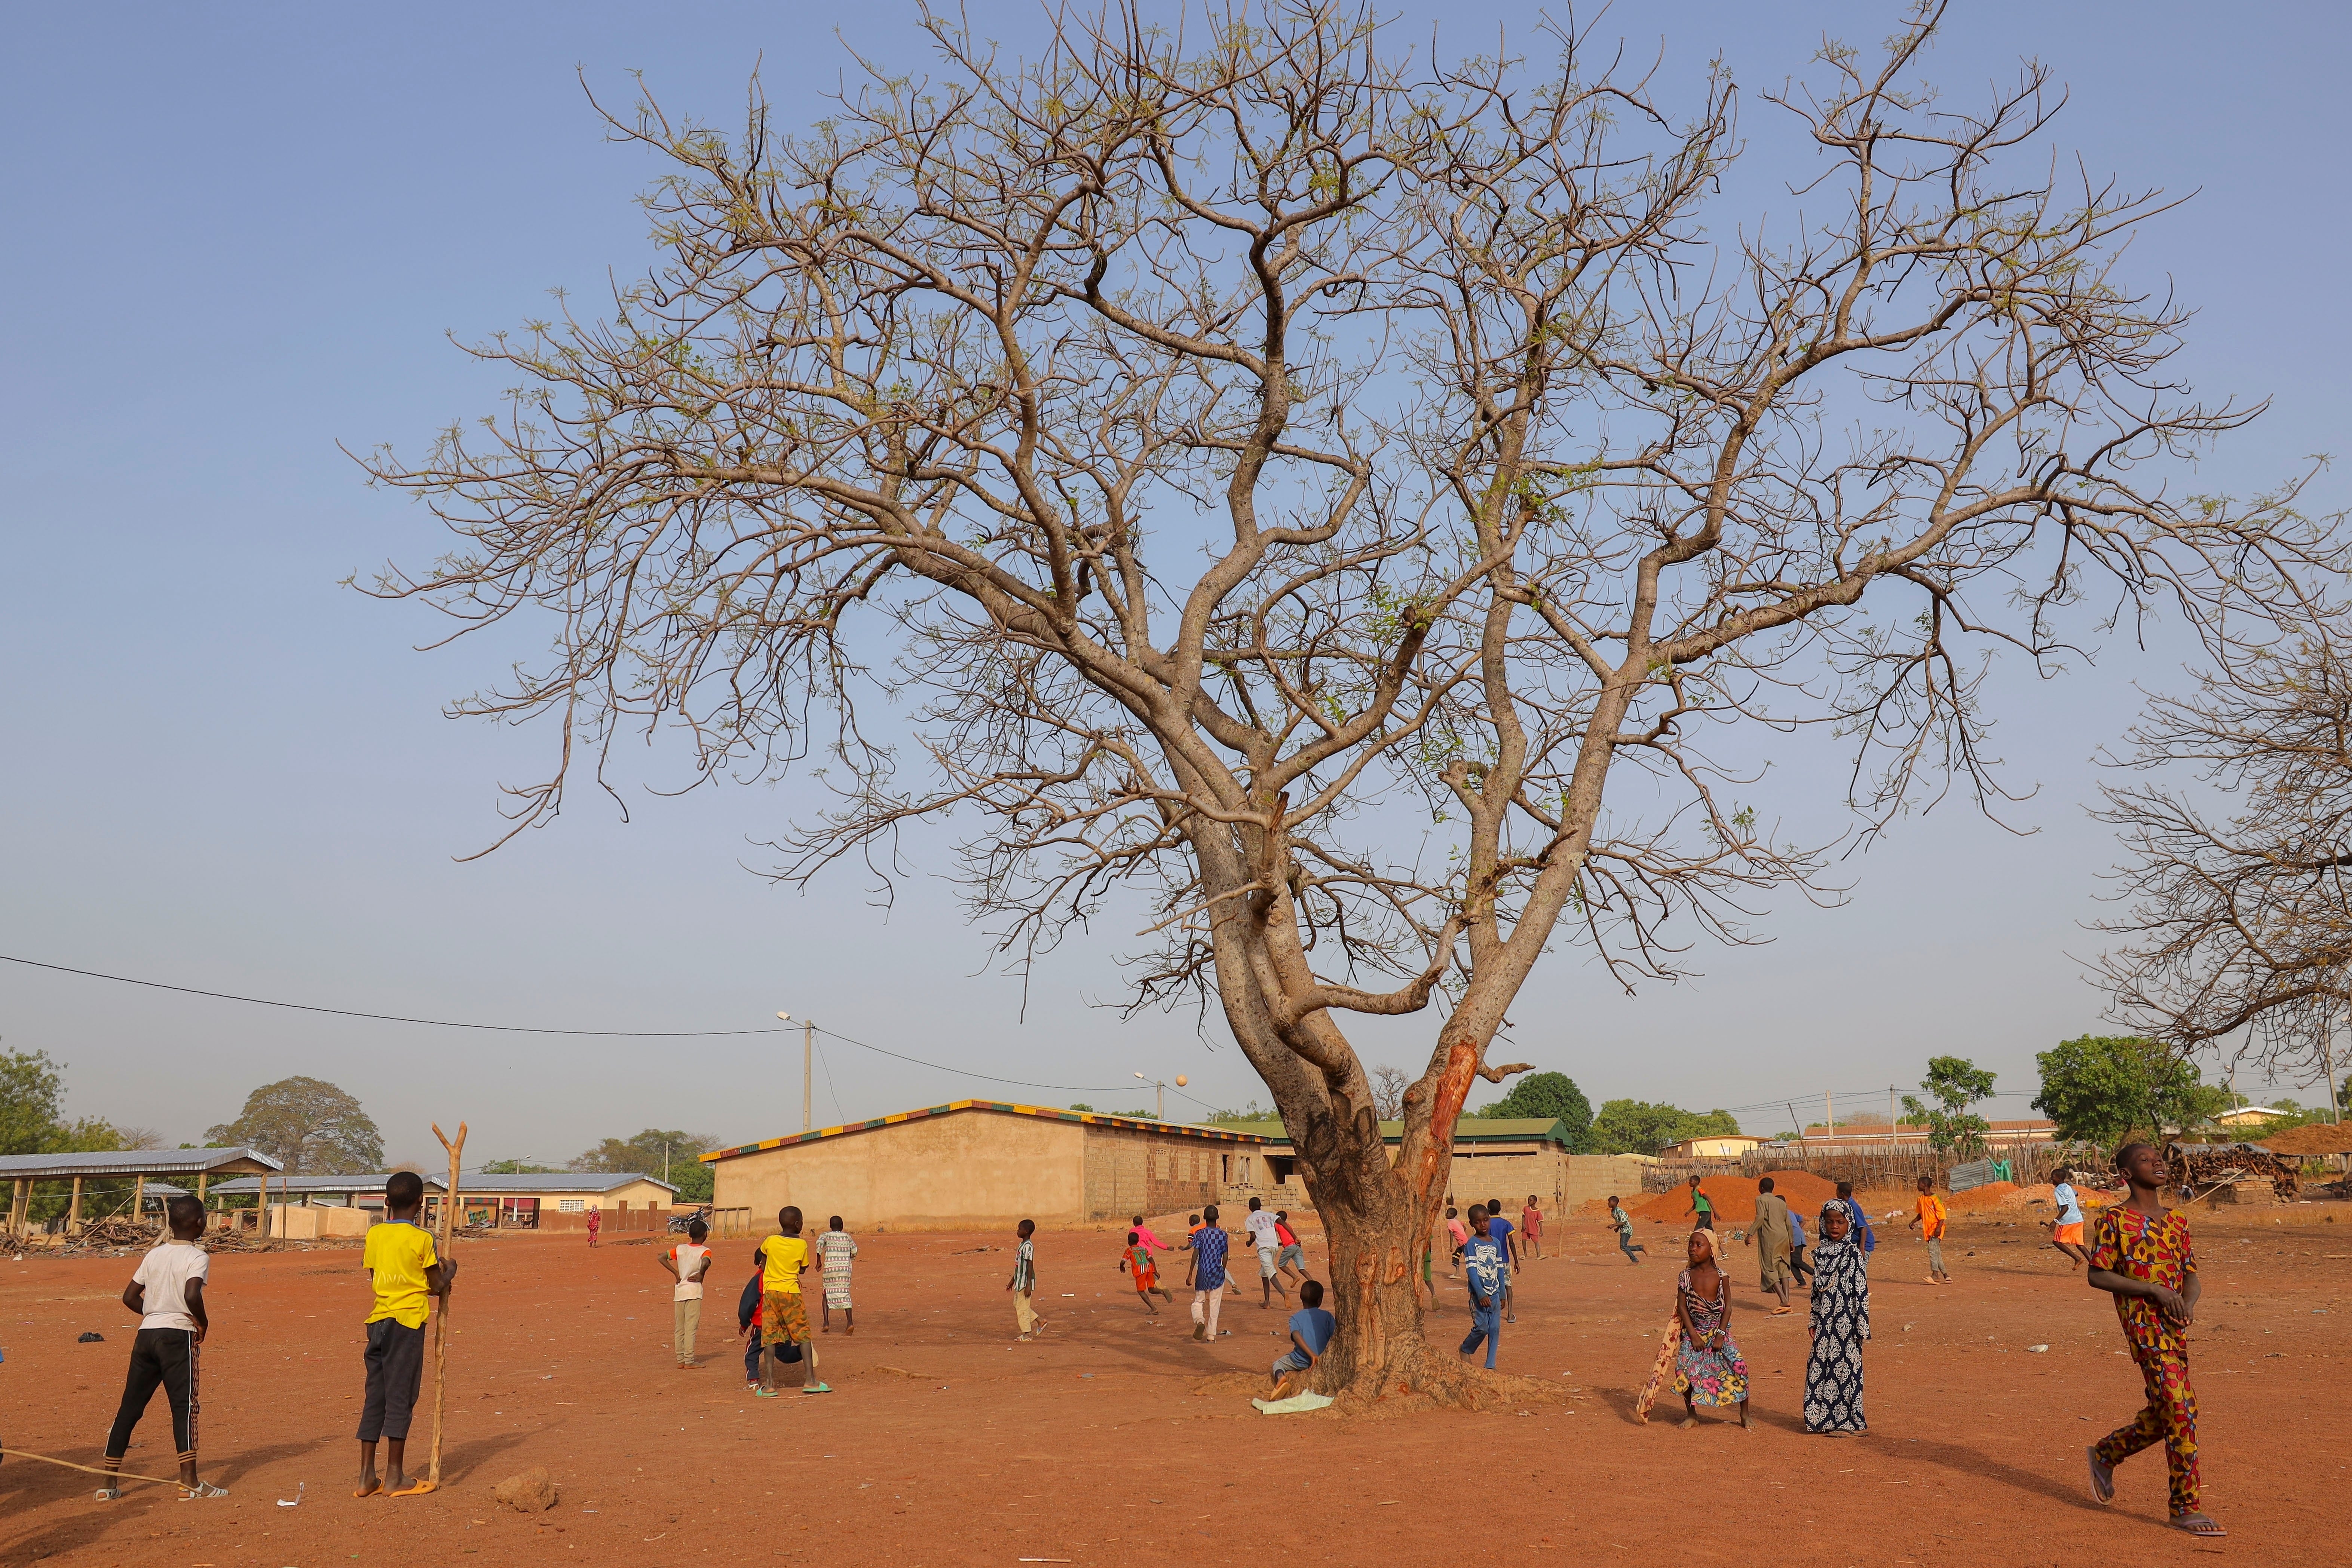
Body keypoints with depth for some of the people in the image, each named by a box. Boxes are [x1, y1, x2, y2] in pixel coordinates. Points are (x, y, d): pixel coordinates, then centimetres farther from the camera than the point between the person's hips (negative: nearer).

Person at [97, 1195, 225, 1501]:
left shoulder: (154, 1254, 12)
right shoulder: (197, 1257, -7)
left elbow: (130, 1297, 12)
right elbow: (192, 1295, -23)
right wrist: (203, 1323, -7)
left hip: (146, 1335, 6)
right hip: (178, 1336, -6)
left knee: (130, 1407, 10)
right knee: (184, 1405, -6)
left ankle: (110, 1483, 13)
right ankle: (189, 1482, -10)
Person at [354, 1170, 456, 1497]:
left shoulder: (374, 1234, 6)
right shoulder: (422, 1238, -8)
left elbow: (375, 1277, 13)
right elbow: (437, 1287, -3)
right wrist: (450, 1271, 19)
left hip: (378, 1320, 5)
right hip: (408, 1322, -5)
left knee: (375, 1397, 10)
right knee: (401, 1397, 1)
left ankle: (366, 1476, 11)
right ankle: (394, 1477, 5)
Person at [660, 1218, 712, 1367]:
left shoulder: (680, 1248, 8)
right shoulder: (705, 1251, -6)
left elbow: (661, 1258, 5)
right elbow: (705, 1263, -27)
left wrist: (676, 1273, 7)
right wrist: (701, 1275, -9)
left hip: (679, 1291, 5)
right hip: (694, 1291, -5)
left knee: (679, 1328, 10)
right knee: (691, 1327, -4)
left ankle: (680, 1359, 13)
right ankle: (689, 1360, -4)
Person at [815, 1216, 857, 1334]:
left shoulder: (826, 1235, 5)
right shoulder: (847, 1236, 10)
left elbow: (819, 1243, -15)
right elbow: (855, 1251, 12)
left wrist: (819, 1261, -11)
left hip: (830, 1268, -1)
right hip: (845, 1268, 1)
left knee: (827, 1294, 17)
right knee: (845, 1294, 1)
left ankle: (826, 1322, 6)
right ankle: (850, 1323, -14)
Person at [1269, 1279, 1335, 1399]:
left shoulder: (1295, 1318, 1)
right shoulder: (1327, 1316, 3)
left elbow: (1297, 1336, -17)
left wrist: (1312, 1355, -22)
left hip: (1302, 1362, -2)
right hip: (1324, 1361, 2)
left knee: (1278, 1363, 23)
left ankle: (1280, 1377, -12)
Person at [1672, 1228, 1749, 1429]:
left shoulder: (1721, 1277, -6)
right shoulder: (1685, 1277, -3)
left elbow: (1728, 1307, -6)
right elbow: (1682, 1307, -4)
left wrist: (1720, 1335, -12)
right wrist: (1693, 1335, -11)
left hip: (1719, 1332, -1)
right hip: (1694, 1332, 1)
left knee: (1738, 1366, -16)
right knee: (1684, 1369, -17)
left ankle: (1744, 1414, 3)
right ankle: (1691, 1414, 4)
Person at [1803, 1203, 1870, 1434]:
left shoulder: (1853, 1254, -8)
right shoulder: (1820, 1253, 8)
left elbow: (1862, 1290, -9)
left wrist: (1862, 1324, -12)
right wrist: (1814, 1320, 14)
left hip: (1846, 1320, -5)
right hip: (1825, 1320, 6)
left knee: (1845, 1365, -1)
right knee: (1820, 1365, 6)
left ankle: (1845, 1419, 8)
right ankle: (1823, 1416, 16)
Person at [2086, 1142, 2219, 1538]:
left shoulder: (2177, 1220, 15)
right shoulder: (2114, 1220, -4)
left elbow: (2192, 1275, 14)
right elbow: (2097, 1276, -7)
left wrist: (2188, 1303, -9)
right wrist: (2154, 1290, -15)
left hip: (2175, 1325, 7)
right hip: (2143, 1323, -7)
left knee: (2167, 1414, 12)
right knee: (2179, 1411, -12)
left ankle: (2106, 1453, 34)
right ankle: (2185, 1507, -5)